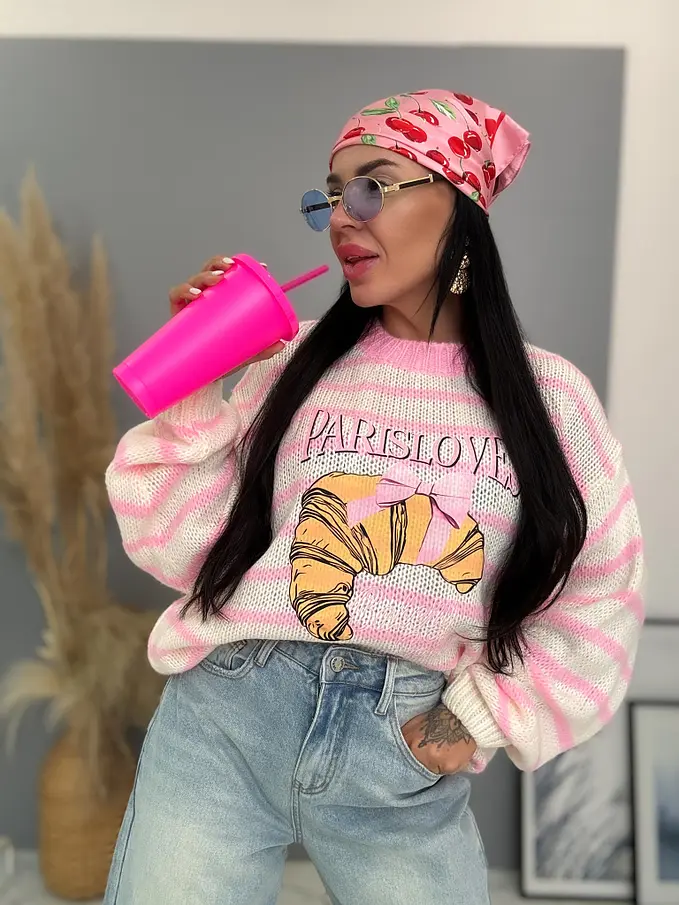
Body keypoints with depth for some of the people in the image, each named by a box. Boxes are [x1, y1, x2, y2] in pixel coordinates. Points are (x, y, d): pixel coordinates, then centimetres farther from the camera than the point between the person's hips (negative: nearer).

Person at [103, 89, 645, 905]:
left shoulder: (550, 396, -2)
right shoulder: (298, 361, 0)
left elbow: (597, 597, 4)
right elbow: (182, 552, -1)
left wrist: (484, 719, -2)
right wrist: (193, 384, -9)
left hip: (409, 765, 0)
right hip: (225, 723, 1)